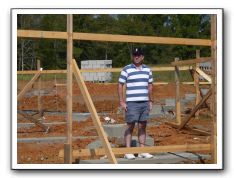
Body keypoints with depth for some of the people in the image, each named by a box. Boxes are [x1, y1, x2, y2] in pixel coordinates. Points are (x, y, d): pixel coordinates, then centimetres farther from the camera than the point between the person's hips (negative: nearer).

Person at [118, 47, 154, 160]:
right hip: (131, 103, -4)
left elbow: (150, 86, 17)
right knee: (130, 127, -3)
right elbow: (120, 86, -3)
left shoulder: (147, 69, 11)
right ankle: (128, 151, 3)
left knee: (142, 127, 8)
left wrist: (151, 101, 13)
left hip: (144, 103, 4)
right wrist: (122, 102, -9)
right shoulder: (127, 69, -3)